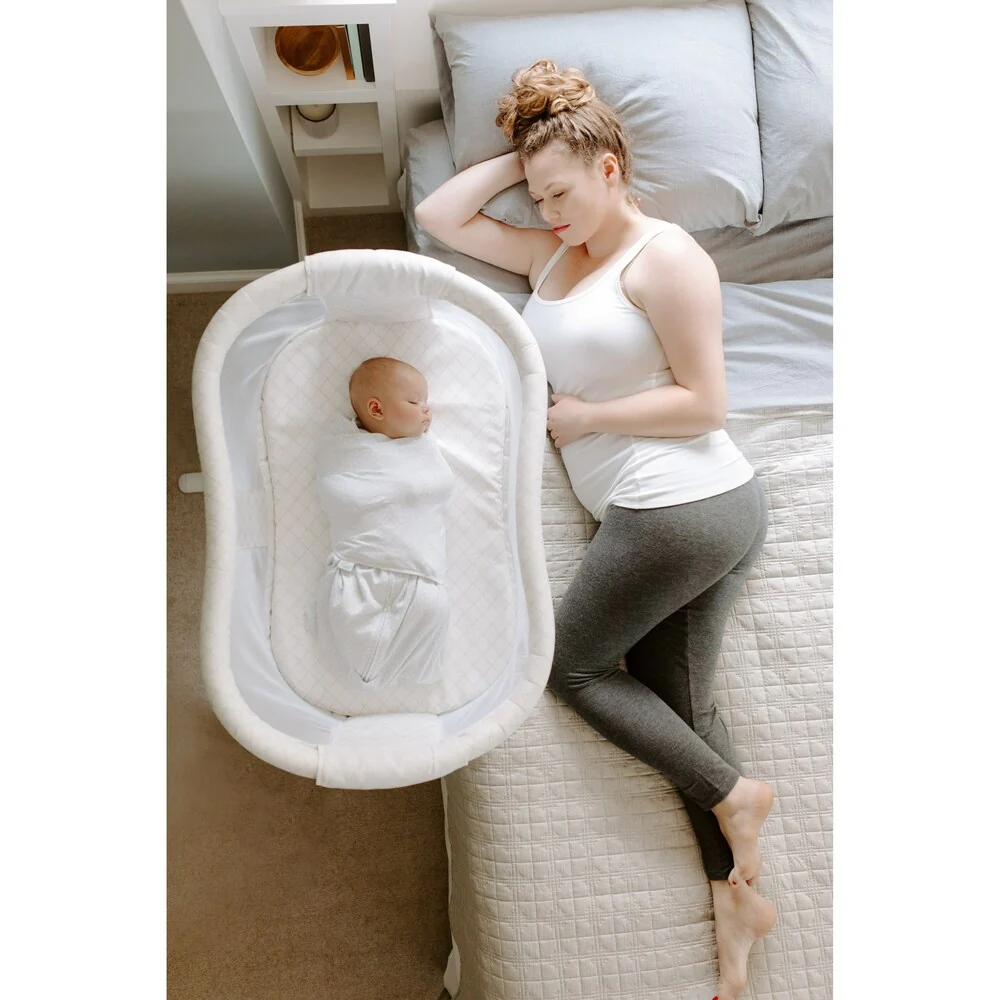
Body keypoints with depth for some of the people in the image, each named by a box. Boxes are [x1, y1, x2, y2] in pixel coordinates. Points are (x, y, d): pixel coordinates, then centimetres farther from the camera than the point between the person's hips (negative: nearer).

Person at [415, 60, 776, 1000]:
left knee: (570, 663, 3)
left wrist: (586, 416, -9)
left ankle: (732, 795, 13)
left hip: (685, 507, -8)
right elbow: (437, 216, 18)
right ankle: (734, 891, 25)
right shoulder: (551, 255, 15)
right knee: (678, 701, 11)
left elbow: (703, 401, -13)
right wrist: (518, 156, 13)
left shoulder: (665, 255, -8)